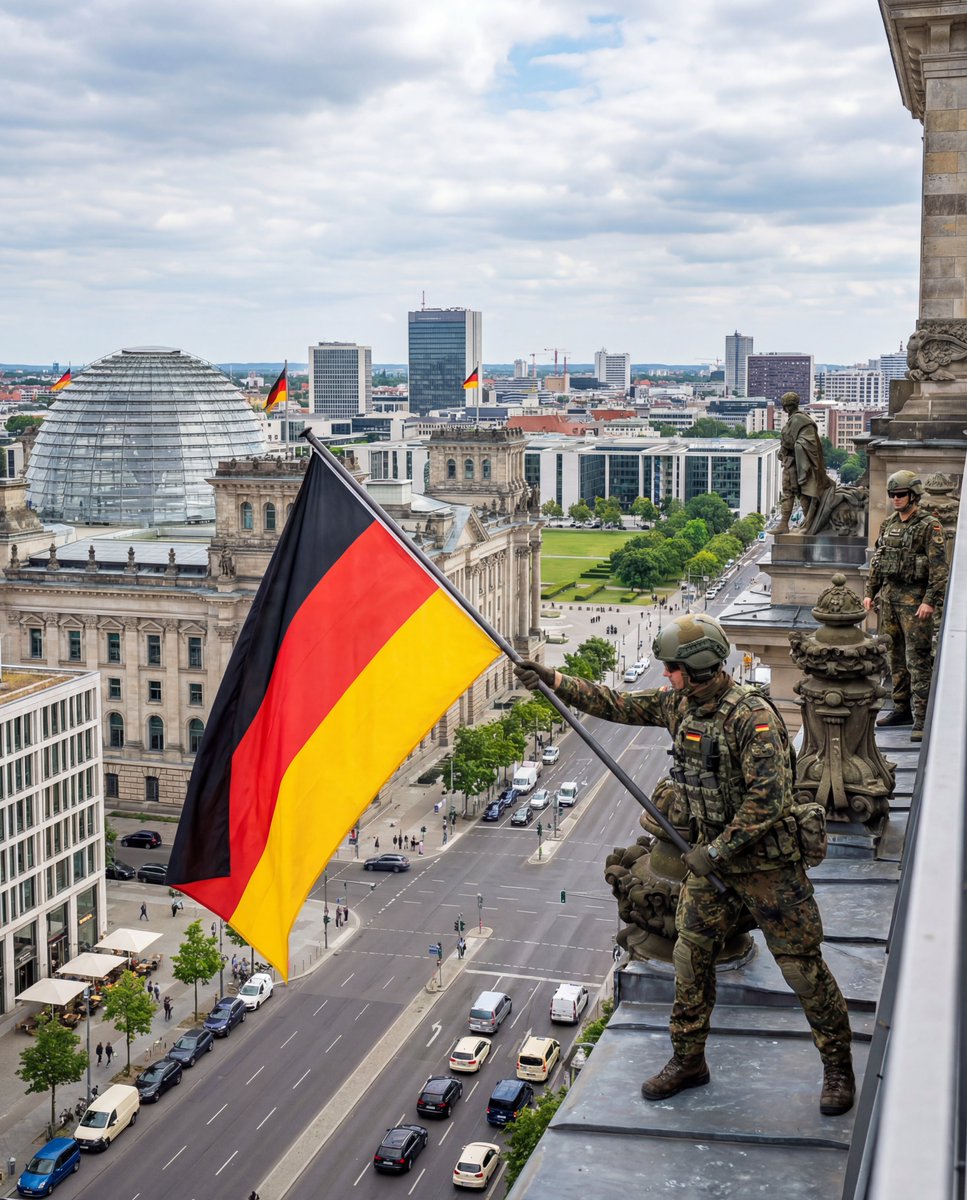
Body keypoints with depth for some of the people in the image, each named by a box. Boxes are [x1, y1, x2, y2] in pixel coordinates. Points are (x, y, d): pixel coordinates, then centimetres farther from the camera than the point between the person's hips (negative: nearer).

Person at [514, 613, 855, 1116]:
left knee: (801, 966, 2)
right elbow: (617, 705, 9)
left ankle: (838, 1066, 19)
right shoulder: (680, 701, -1)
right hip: (713, 856, 7)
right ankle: (688, 1060, 26)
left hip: (767, 862, -7)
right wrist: (555, 681, 2)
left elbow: (768, 800, -27)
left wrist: (714, 852, -22)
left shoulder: (752, 716, -25)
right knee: (690, 956, 11)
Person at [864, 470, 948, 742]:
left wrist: (930, 601, -20)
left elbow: (939, 568, -13)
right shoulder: (888, 524, 13)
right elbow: (876, 561, 19)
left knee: (918, 660, -9)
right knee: (895, 657, 13)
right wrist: (870, 593, 14)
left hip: (914, 600, -7)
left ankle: (922, 719, -9)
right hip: (888, 596, 7)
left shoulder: (929, 526, -9)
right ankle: (902, 709, 23)